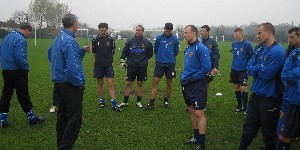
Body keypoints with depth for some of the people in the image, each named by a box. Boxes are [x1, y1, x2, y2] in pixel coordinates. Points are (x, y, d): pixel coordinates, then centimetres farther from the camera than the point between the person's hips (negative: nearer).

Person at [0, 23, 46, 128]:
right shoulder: (20, 39, -18)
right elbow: (20, 57, -26)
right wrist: (26, 68, -13)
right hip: (17, 72, -8)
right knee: (23, 96, 1)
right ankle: (32, 118, 13)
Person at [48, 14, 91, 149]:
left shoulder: (58, 39, 12)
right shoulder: (69, 40, -19)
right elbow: (72, 67, -26)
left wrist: (82, 51, 12)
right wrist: (80, 82, -14)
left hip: (59, 82, 10)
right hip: (70, 85, -10)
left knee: (63, 116, 16)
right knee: (75, 118, -6)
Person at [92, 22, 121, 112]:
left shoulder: (111, 39, -1)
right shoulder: (95, 40, 1)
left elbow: (113, 52, 7)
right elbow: (94, 52, 11)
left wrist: (108, 59, 8)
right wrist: (99, 59, 11)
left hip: (108, 65, -1)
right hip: (98, 65, 1)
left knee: (110, 84, -6)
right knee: (100, 84, 9)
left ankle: (114, 104, -7)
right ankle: (102, 101, 22)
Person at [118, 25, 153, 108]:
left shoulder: (147, 42, 0)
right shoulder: (130, 41, 1)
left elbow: (150, 54, 11)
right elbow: (124, 51, 10)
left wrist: (143, 59, 6)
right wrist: (122, 60, 3)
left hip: (142, 67, 0)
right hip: (131, 66, 0)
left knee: (140, 84, 9)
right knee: (129, 83, 3)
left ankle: (138, 101, 20)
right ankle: (125, 102, 11)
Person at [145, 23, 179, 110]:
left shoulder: (175, 39, -1)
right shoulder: (159, 38, -2)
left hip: (170, 64, 1)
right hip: (160, 63, 0)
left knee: (169, 83, 7)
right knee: (155, 82, -6)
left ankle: (166, 101, 24)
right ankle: (151, 103, -3)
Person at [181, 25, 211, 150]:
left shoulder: (201, 48, -15)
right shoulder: (187, 48, 12)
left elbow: (206, 67, -20)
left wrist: (192, 78, -16)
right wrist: (183, 77, 8)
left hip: (198, 85, -9)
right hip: (188, 85, 9)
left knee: (199, 113, -5)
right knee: (192, 111, 15)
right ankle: (196, 137, 29)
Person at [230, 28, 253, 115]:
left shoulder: (246, 44, -12)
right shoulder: (233, 44, 4)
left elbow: (251, 55, -5)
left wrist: (247, 65, -2)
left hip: (243, 70, -5)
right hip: (234, 69, 5)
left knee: (243, 88, -6)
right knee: (237, 87, 12)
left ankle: (245, 108, 6)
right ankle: (239, 106, 25)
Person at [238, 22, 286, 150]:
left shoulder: (277, 52, -19)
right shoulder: (260, 49, 8)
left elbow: (266, 75, -24)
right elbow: (249, 68, 5)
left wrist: (255, 69, -7)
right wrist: (261, 68, -13)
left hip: (269, 98, -8)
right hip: (256, 95, 8)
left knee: (268, 132, 9)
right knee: (248, 127, 17)